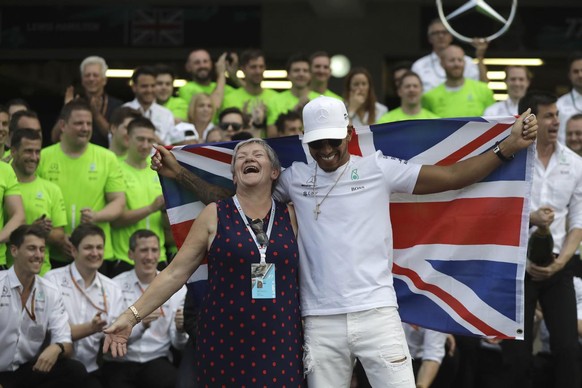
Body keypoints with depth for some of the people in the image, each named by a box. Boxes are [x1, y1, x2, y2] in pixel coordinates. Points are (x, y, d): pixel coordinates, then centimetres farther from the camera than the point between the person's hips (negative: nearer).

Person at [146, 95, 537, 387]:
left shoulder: (378, 169, 1)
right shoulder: (295, 178, 8)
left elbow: (451, 177, -2)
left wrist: (507, 147, -11)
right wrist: (178, 173, 11)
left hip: (376, 313, -2)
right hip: (320, 321, 2)